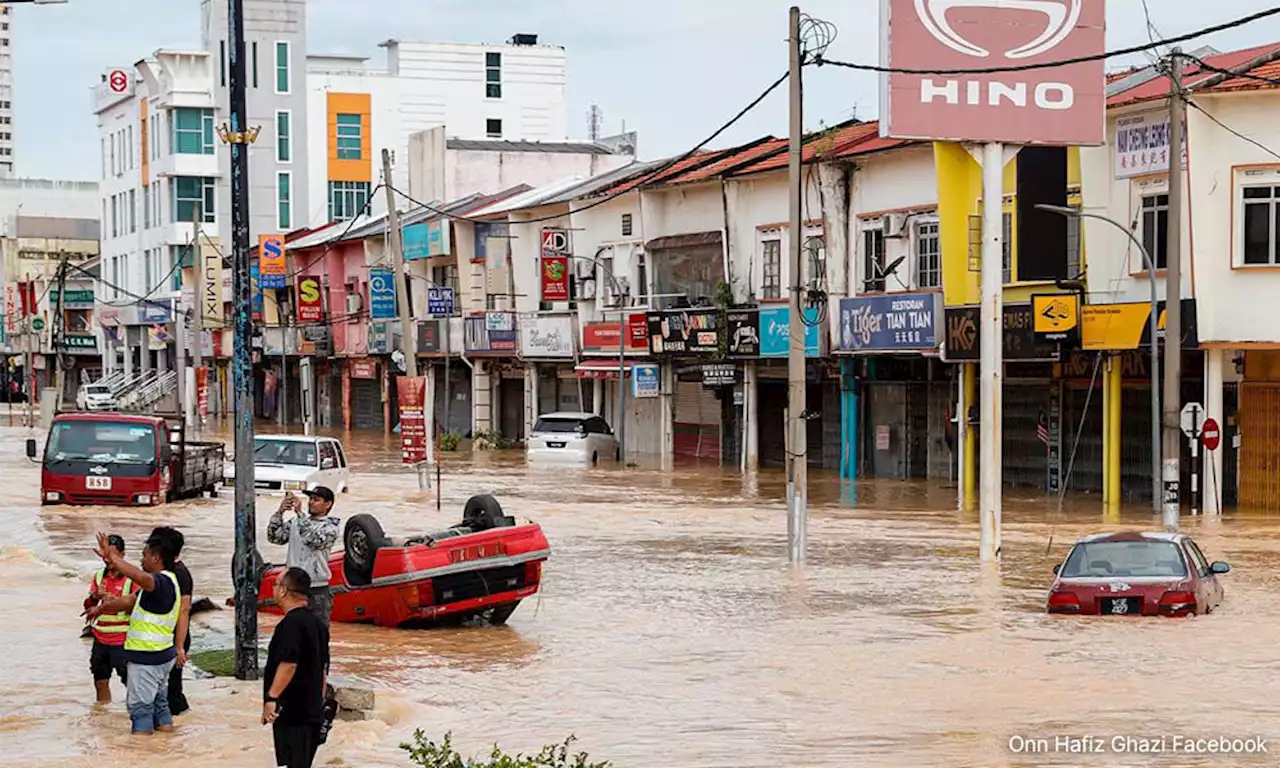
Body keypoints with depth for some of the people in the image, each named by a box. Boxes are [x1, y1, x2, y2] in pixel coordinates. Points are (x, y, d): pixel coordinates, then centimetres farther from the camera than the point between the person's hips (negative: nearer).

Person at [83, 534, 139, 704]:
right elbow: (88, 607, 9)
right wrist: (95, 596, -13)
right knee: (101, 681, 14)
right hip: (101, 639, 5)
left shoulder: (131, 578, -8)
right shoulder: (99, 576, 7)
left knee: (130, 681, -4)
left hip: (122, 641, -5)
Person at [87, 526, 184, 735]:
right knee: (159, 703, 17)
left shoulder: (162, 582, -20)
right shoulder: (166, 582, 14)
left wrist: (112, 557, -39)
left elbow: (140, 577, -43)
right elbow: (130, 601, 22)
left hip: (147, 657, -10)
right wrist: (102, 607, 17)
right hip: (162, 654, 10)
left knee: (140, 706, -5)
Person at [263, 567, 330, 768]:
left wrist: (272, 697, -24)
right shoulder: (317, 623, 14)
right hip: (312, 711, 9)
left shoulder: (291, 624, -16)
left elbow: (288, 664, -26)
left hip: (292, 711, -9)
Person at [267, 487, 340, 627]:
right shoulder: (296, 522, 10)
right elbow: (274, 537, 2)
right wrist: (279, 513, -12)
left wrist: (299, 514, -22)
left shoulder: (330, 527, -5)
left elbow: (313, 540, -23)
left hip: (317, 591, -5)